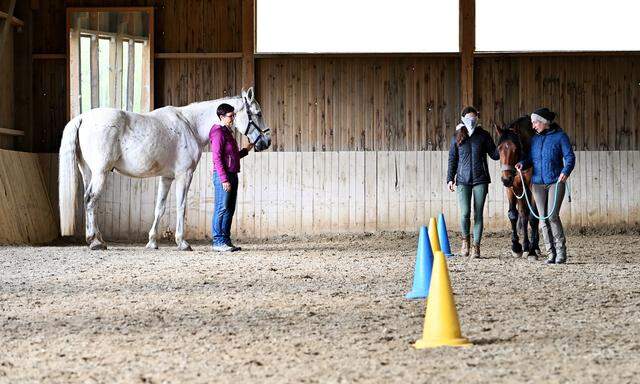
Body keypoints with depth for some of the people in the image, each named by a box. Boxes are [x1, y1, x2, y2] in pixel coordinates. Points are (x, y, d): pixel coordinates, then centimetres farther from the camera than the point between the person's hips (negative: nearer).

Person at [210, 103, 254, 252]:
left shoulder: (228, 132, 18)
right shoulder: (219, 133, -11)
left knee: (229, 209, 10)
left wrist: (245, 150, 16)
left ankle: (226, 241, 14)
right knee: (222, 208, -8)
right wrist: (224, 179, -22)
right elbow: (217, 157, -18)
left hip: (232, 175, 10)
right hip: (223, 175, -10)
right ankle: (218, 242, -5)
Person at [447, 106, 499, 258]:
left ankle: (476, 246, 7)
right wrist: (450, 179, 1)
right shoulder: (457, 138, 5)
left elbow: (494, 154, 7)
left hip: (480, 180, 0)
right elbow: (452, 160, 8)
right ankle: (465, 239, 18)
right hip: (463, 180, 0)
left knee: (478, 214, 0)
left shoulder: (483, 135, 4)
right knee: (465, 213, -8)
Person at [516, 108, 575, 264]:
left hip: (556, 182, -5)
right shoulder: (535, 139, 13)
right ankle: (551, 254, 7)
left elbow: (570, 157, -7)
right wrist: (523, 164, -7)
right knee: (543, 219, 2)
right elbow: (530, 159, 15)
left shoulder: (560, 137, -2)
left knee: (552, 216, -15)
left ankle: (561, 251, -2)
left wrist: (566, 171, -25)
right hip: (538, 183, 5)